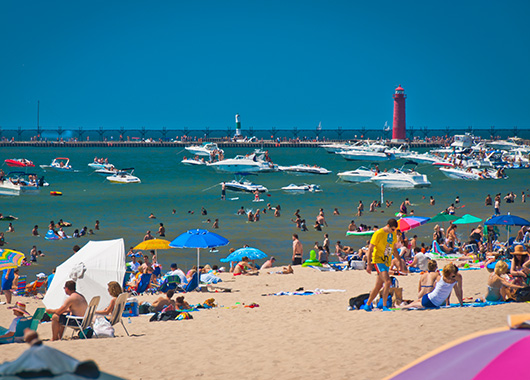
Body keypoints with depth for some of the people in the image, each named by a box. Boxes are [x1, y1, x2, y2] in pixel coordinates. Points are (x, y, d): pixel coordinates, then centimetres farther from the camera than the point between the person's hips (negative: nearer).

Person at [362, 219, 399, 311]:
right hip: (378, 261, -8)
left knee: (378, 286, 10)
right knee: (388, 281, -22)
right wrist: (369, 264, -17)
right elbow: (370, 249, -12)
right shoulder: (378, 234, -12)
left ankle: (367, 305, 23)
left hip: (387, 262, 8)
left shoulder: (393, 235, 10)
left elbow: (394, 249, 24)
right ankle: (384, 306, -19)